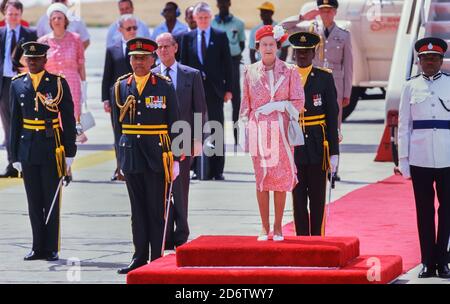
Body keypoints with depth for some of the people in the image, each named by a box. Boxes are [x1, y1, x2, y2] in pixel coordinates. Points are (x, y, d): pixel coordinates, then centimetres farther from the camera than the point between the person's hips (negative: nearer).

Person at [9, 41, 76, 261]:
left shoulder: (58, 83, -1)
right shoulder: (17, 85, 7)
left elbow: (68, 120, -1)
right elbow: (15, 122, 9)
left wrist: (69, 152, -4)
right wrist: (14, 156, 7)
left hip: (52, 150, -3)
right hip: (28, 150, 3)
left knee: (51, 201, 0)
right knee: (34, 202, 6)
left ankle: (52, 249, 6)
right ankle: (38, 248, 13)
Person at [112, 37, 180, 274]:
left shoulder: (165, 87, 0)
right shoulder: (121, 87, 7)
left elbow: (174, 125, 0)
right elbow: (117, 124, 14)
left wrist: (175, 159, -4)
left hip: (157, 156, -3)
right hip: (131, 156, 3)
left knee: (157, 210, 0)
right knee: (137, 210, 8)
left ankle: (157, 260, 4)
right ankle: (140, 258, 13)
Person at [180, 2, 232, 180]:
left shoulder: (220, 36, 3)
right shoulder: (188, 37, 8)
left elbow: (227, 63, 2)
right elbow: (183, 64, 8)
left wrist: (228, 89, -3)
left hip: (215, 89, -2)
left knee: (217, 130, 0)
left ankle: (217, 170, 3)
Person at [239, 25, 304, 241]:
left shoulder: (289, 71, 2)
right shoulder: (250, 72, 8)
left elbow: (298, 102, 1)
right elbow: (245, 104, 10)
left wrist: (277, 105, -12)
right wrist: (244, 132, 6)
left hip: (281, 130, -1)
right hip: (258, 130, 1)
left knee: (281, 178, -1)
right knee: (261, 178, 0)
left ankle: (278, 227, 8)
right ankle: (265, 228, 5)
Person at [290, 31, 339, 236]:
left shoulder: (325, 78, 2)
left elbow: (332, 117, 0)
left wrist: (334, 152, -5)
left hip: (317, 147, -1)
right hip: (294, 147, 2)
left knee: (317, 199, 3)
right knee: (298, 198, 4)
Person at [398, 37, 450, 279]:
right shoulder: (411, 87, 6)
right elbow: (403, 125, 7)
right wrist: (403, 160, 2)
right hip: (419, 159, 1)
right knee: (424, 210, 4)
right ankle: (428, 261, 9)